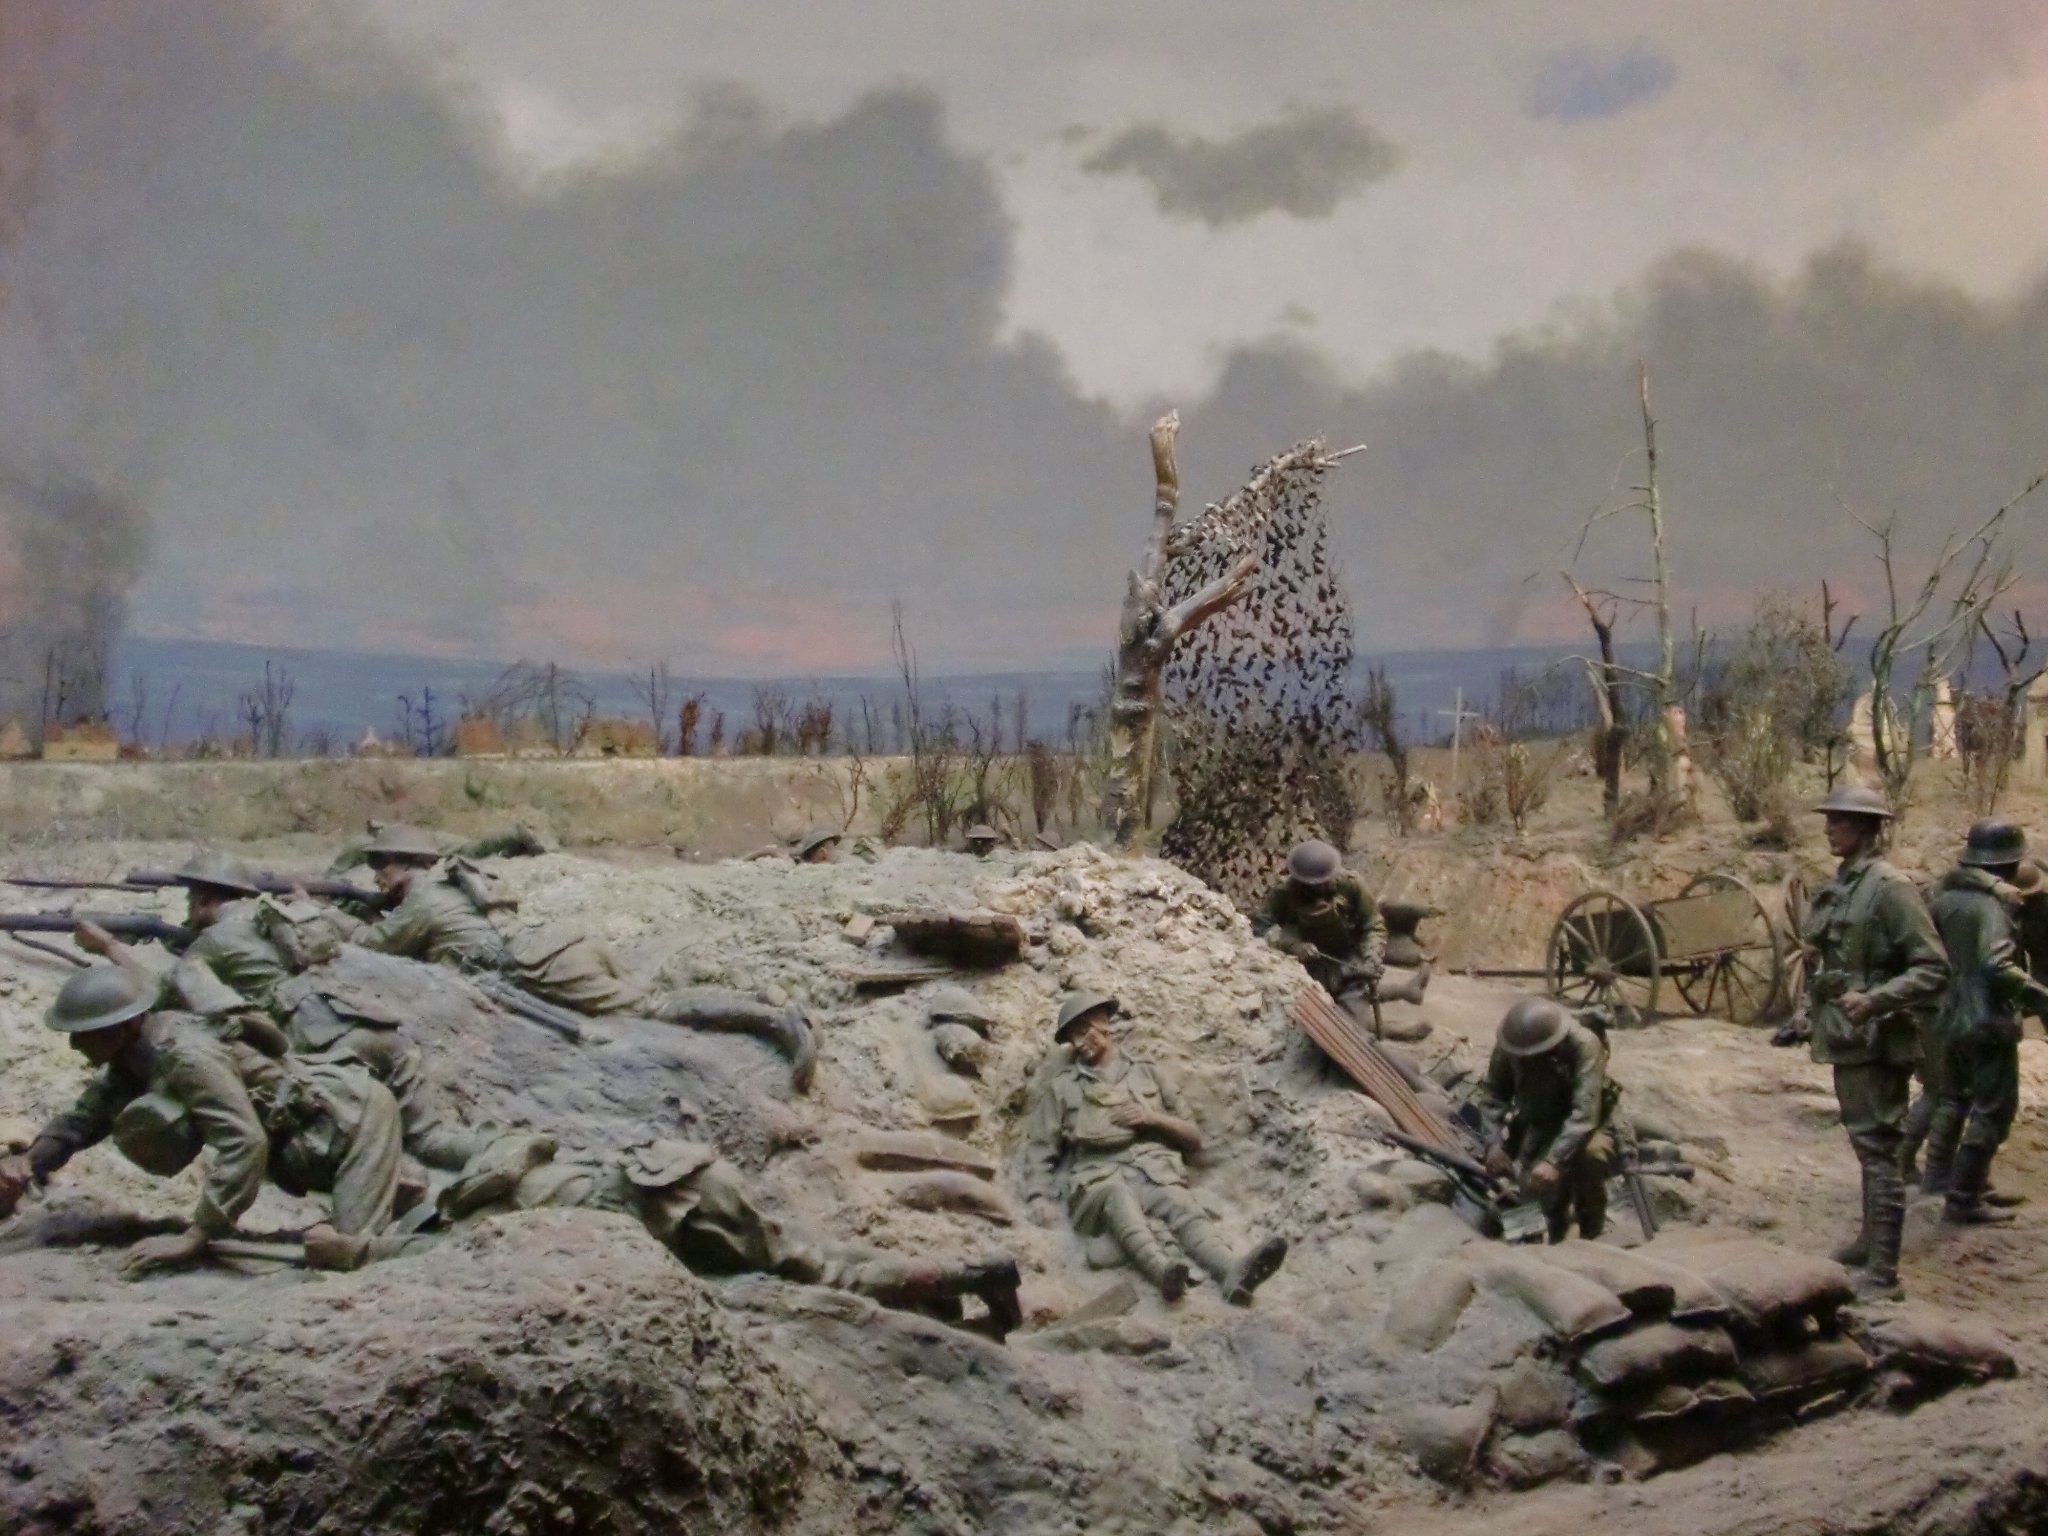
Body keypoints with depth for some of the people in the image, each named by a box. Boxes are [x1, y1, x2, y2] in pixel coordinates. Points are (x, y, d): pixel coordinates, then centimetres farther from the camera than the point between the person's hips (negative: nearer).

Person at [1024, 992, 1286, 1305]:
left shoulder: (1148, 1074, 27)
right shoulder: (1059, 1086, 23)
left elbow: (1194, 1138, 24)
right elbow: (1042, 1156, 16)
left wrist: (1153, 1118, 5)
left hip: (1155, 1173, 2)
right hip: (1099, 1178, -2)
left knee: (1184, 1209, -34)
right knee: (1119, 1199, -40)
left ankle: (1233, 1273, -64)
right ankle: (1164, 1270, -69)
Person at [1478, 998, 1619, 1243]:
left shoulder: (1584, 1046, -34)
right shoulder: (1508, 1045, -22)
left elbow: (1584, 1114, -40)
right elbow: (1492, 1094, -10)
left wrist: (1552, 1160, -49)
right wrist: (1496, 1141, -26)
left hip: (1584, 1124, -4)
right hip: (1538, 1121, 4)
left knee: (1591, 1156, -35)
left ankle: (1591, 1235, -7)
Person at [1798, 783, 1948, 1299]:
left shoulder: (1889, 887, -15)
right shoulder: (1836, 885, 10)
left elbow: (1933, 968, -18)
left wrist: (1875, 1000, -26)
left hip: (1875, 1039, -9)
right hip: (1844, 1036, 9)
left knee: (1877, 1149, -7)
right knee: (1865, 1144, 20)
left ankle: (1882, 1272, -4)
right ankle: (1871, 1239, 33)